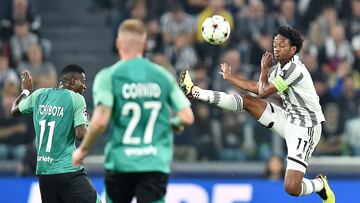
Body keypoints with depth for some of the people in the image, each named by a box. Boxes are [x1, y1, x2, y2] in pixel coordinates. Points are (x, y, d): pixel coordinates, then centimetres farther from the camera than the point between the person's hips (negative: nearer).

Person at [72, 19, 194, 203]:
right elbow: (187, 117, 2)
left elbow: (100, 121, -15)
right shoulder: (163, 76, 4)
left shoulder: (108, 76, -4)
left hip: (120, 162, -1)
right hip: (156, 165, 1)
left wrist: (83, 150, -1)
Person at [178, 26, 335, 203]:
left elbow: (263, 92, -12)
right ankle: (193, 91, 5)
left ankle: (320, 185, 11)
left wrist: (264, 70, 2)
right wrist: (229, 77, 22)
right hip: (288, 120, 8)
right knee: (247, 100, 1)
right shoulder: (278, 69, 6)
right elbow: (257, 87, 20)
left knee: (291, 188, -20)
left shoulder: (294, 69, -21)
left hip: (304, 129, -8)